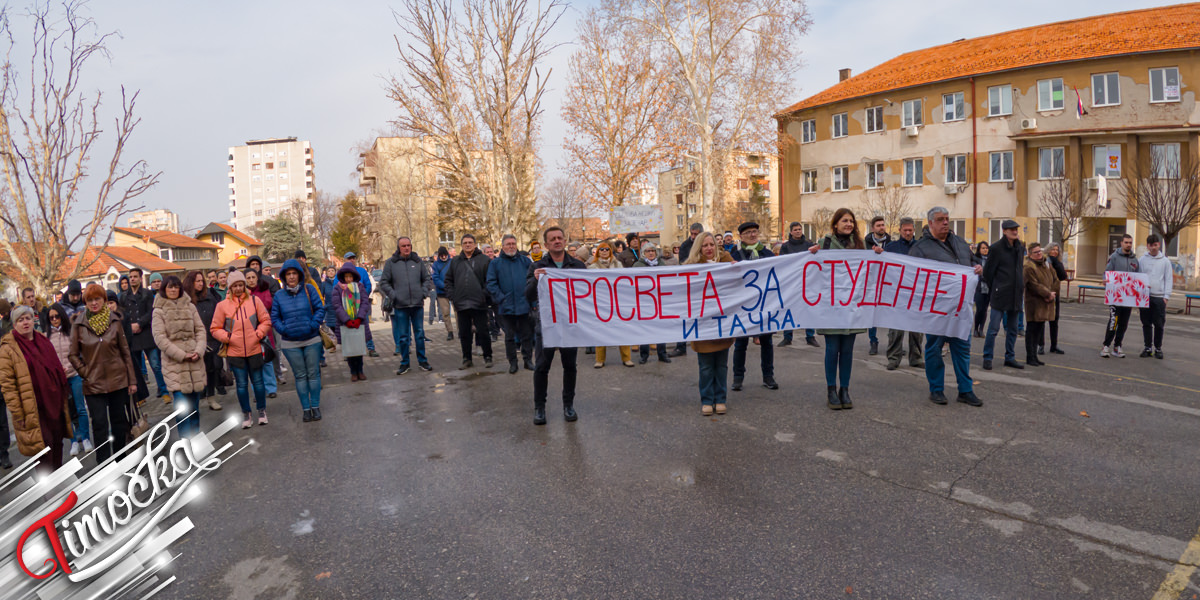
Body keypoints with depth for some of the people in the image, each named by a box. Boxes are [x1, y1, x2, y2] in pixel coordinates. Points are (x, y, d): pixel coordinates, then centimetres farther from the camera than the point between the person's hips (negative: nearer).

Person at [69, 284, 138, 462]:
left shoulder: (114, 320, 1)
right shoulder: (78, 324, -2)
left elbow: (125, 351, 5)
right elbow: (73, 355, 5)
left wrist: (132, 380, 4)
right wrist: (85, 373, -6)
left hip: (118, 380, 2)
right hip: (93, 384, -1)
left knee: (119, 421, 11)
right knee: (99, 425, -1)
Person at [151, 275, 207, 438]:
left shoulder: (190, 307, 9)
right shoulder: (159, 311, -1)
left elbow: (200, 330, 9)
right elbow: (160, 338, -6)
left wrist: (199, 351, -7)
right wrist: (182, 355, -12)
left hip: (195, 363, 3)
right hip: (174, 364, -3)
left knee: (194, 405, 9)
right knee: (182, 406, -8)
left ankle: (195, 437, 21)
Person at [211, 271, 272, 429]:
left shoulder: (254, 301, 1)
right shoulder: (222, 305, 0)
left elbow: (266, 321, 7)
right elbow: (215, 329, 6)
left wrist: (258, 334, -6)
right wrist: (227, 337, -8)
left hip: (254, 350, 0)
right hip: (234, 352, 0)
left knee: (257, 381, 9)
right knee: (241, 384, 7)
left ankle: (262, 410, 24)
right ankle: (246, 413, 21)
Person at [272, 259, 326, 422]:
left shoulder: (309, 289, -3)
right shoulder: (279, 295, 2)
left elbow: (320, 308, -2)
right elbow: (274, 317, 7)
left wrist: (314, 325, -12)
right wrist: (283, 329, -8)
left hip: (312, 340, -1)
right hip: (290, 344, 1)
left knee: (313, 374, 5)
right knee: (300, 376, 8)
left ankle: (315, 406, 16)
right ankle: (306, 408, 16)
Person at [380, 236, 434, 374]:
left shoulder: (417, 261, 9)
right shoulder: (390, 263, 3)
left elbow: (427, 279, 15)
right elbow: (383, 283, 5)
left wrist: (424, 291, 0)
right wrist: (393, 295, -7)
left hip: (418, 304, 2)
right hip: (400, 306, -2)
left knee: (420, 334, 7)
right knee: (402, 337, 4)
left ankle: (422, 361, 18)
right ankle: (404, 363, 15)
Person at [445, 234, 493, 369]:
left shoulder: (484, 260, 1)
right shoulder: (455, 261, 13)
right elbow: (448, 280, 15)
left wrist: (484, 295, -12)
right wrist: (452, 297, 4)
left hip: (479, 304, -3)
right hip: (461, 304, 4)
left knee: (483, 332, 1)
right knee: (464, 334, 9)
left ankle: (487, 357, 15)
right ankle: (467, 359, 20)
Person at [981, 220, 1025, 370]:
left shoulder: (1020, 247, 10)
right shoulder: (997, 248, -8)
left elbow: (1020, 269, 20)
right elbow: (987, 271, -3)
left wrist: (1021, 287, 14)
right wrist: (994, 289, 3)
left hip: (1016, 294, 6)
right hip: (1000, 295, -6)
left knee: (1012, 328, 11)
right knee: (994, 327, -5)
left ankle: (1010, 358, 20)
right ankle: (987, 358, 3)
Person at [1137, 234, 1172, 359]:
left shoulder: (1165, 261, 6)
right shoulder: (1142, 260, 6)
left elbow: (1168, 279, 4)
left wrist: (1166, 296, -3)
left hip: (1159, 297, -1)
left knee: (1159, 324, 1)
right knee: (1146, 324, 4)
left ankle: (1158, 348, 12)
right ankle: (1148, 347, 11)